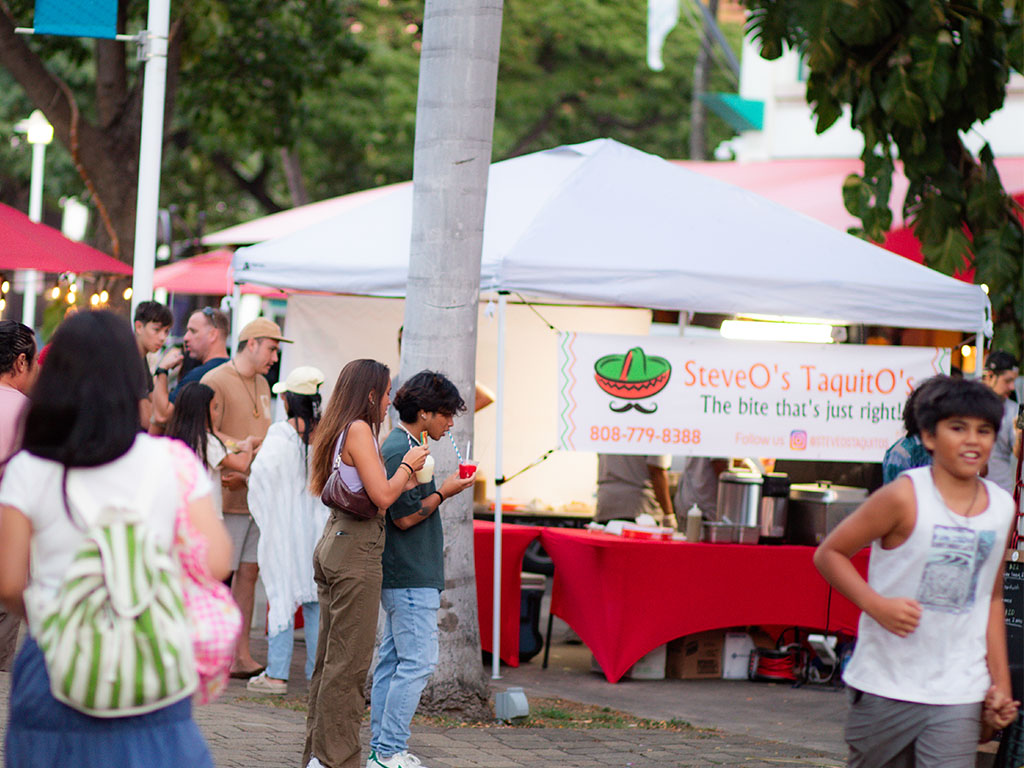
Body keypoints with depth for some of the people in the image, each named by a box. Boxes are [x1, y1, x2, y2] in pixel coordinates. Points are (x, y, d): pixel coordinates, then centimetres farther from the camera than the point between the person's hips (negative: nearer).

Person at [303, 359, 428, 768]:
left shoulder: (336, 431, 15)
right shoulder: (359, 430, -12)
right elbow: (382, 496, -17)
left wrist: (403, 480, 18)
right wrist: (408, 465, -2)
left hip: (334, 543, 10)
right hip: (356, 549, -10)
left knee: (329, 656, 13)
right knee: (349, 660, -6)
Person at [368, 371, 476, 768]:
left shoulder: (401, 446, 17)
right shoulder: (402, 451, -16)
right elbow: (405, 516, -19)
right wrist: (444, 492, -10)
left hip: (401, 576, 11)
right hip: (412, 579, -11)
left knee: (392, 660, 11)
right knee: (418, 661, -10)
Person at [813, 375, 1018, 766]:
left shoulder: (1002, 507, 6)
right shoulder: (904, 498, -10)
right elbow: (829, 554, -5)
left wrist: (1000, 682, 15)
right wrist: (878, 605, -19)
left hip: (959, 693, 3)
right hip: (885, 686, -3)